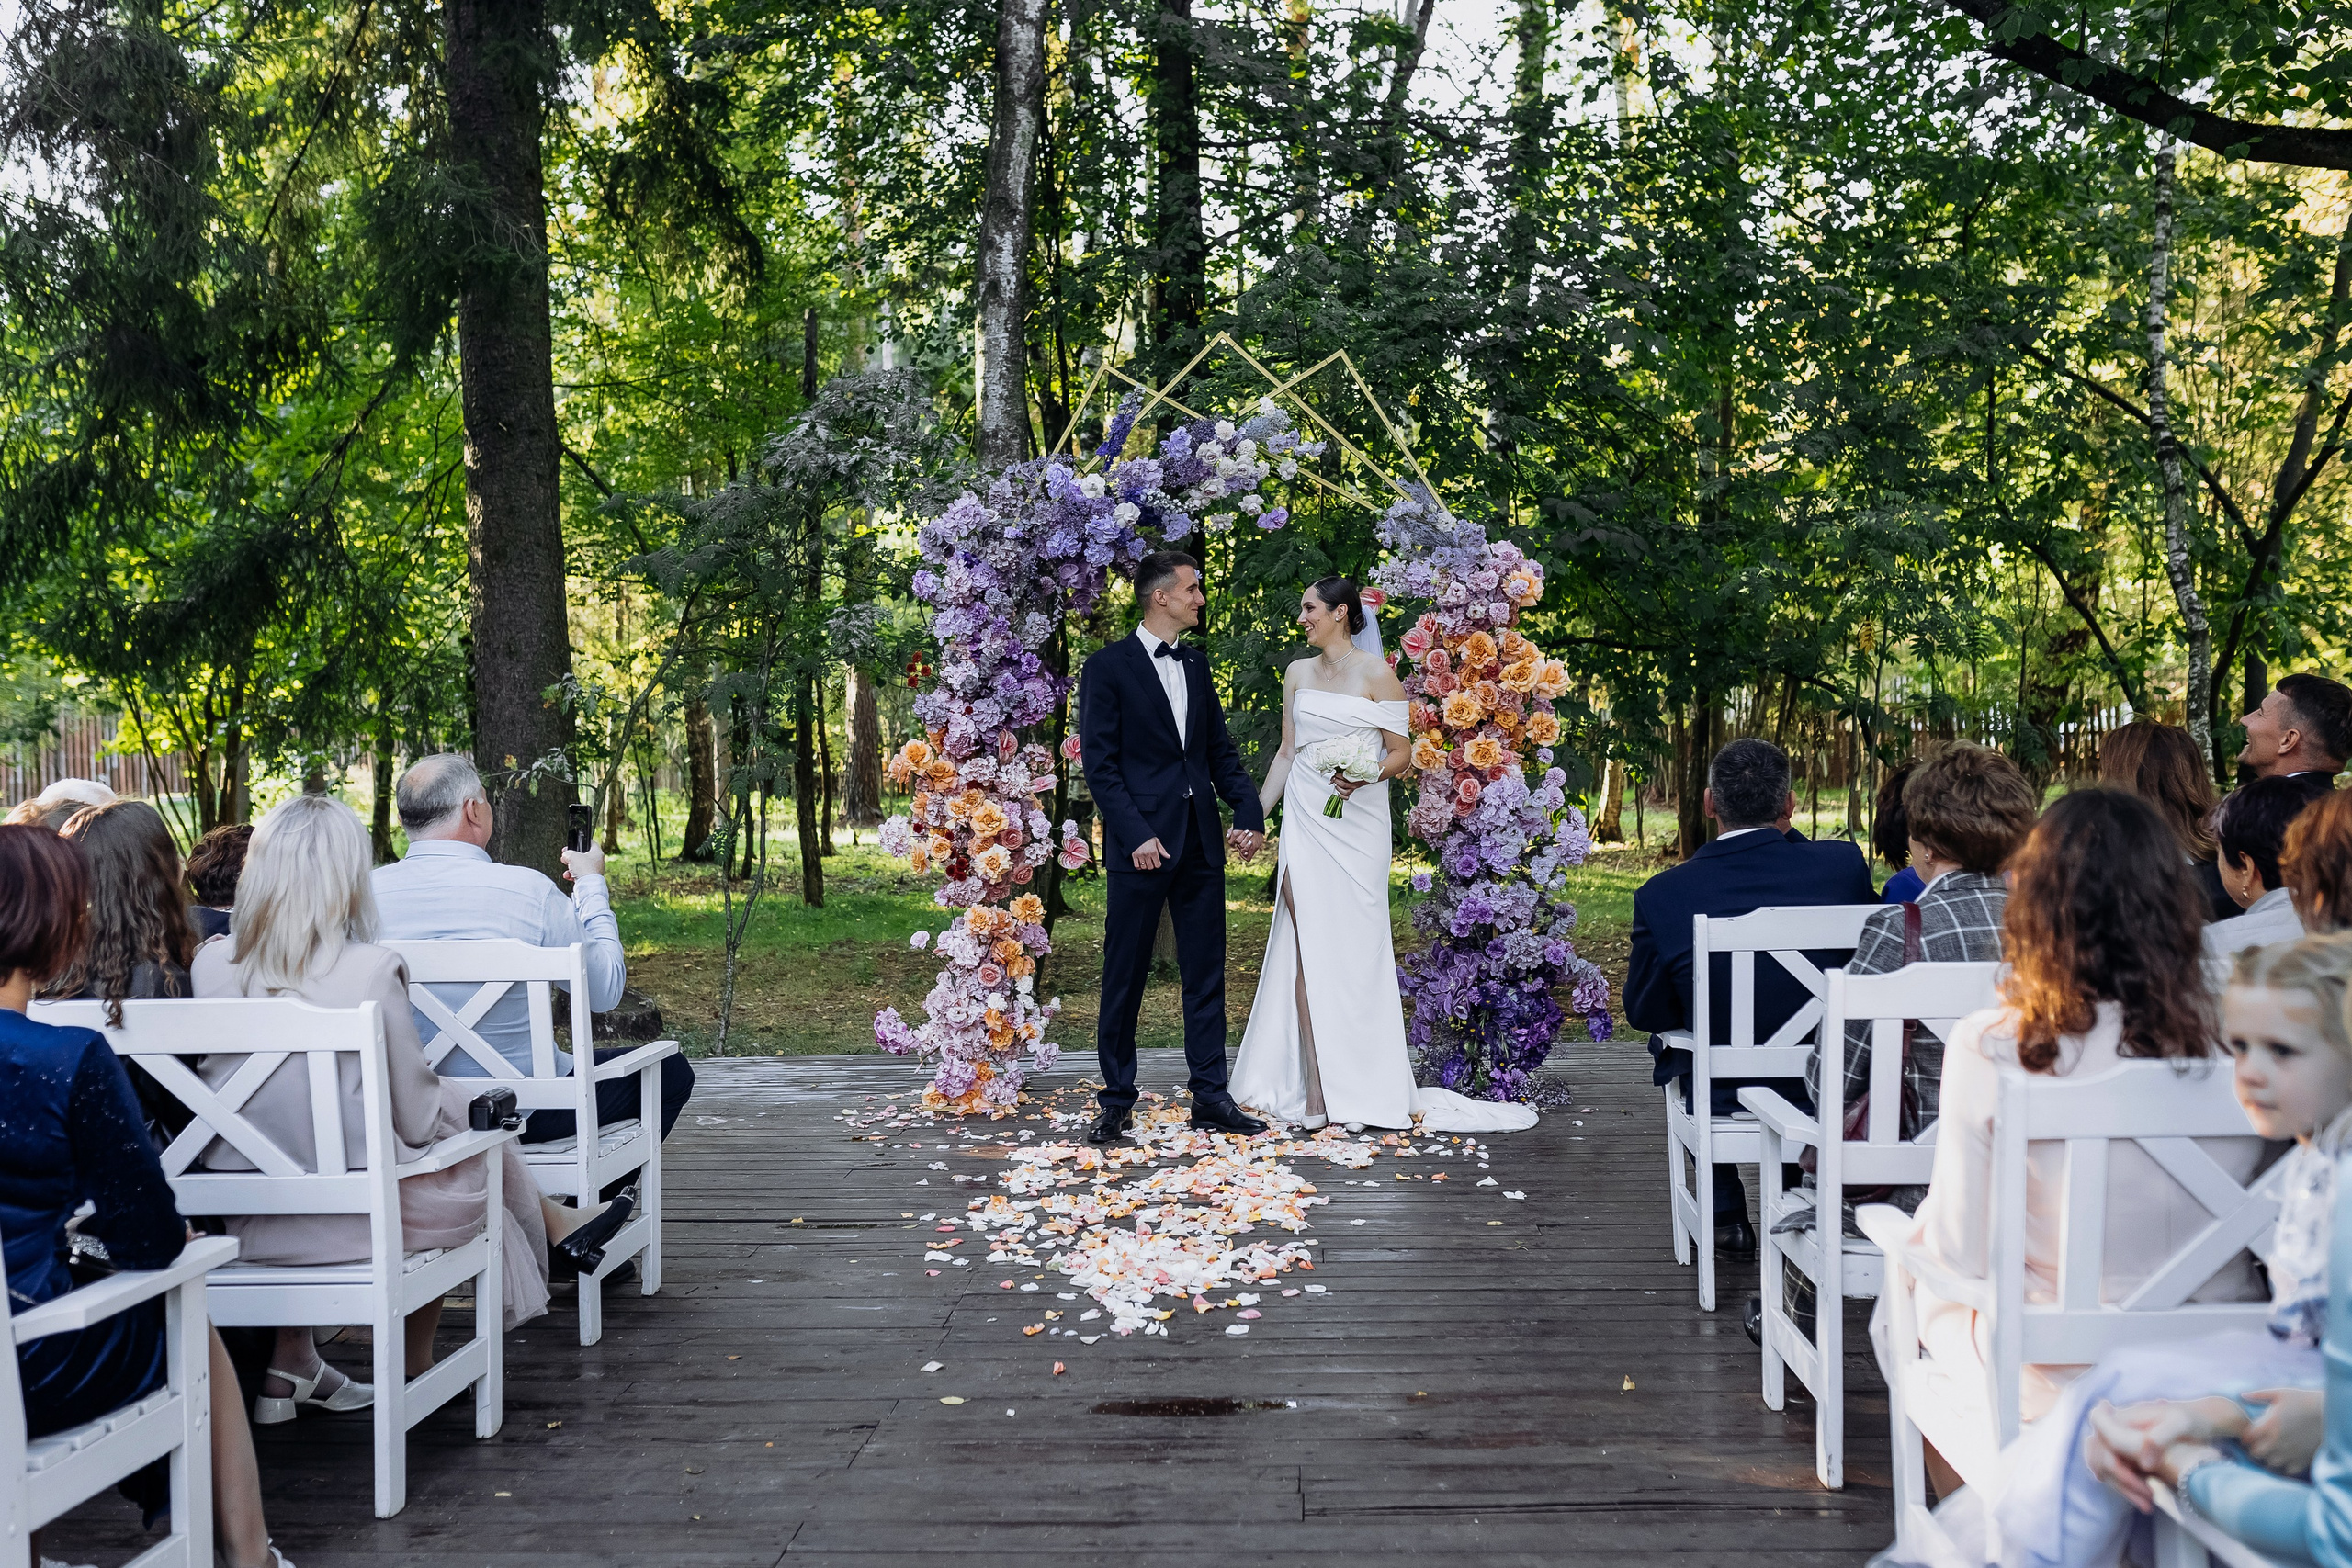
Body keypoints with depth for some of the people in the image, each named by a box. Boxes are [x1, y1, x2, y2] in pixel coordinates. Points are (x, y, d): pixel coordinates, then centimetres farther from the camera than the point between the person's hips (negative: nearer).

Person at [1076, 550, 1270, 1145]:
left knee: (1206, 975, 8)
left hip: (1202, 842, 6)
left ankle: (1210, 1097, 15)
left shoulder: (1197, 664, 15)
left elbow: (1220, 749, 16)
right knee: (1124, 978, 3)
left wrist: (1249, 812, 3)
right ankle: (1117, 1101, 13)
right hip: (1142, 844, -6)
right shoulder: (1108, 666, -4)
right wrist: (1135, 834, -16)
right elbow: (1099, 762, -8)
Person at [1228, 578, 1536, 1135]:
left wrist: (1365, 775, -22)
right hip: (1305, 819, 4)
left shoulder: (1377, 674, -2)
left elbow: (1401, 753, -2)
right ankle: (1313, 1087, -3)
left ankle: (1360, 1085, 9)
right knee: (1307, 947, -3)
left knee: (1353, 948, -1)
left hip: (1356, 824, -4)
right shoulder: (1297, 673, 13)